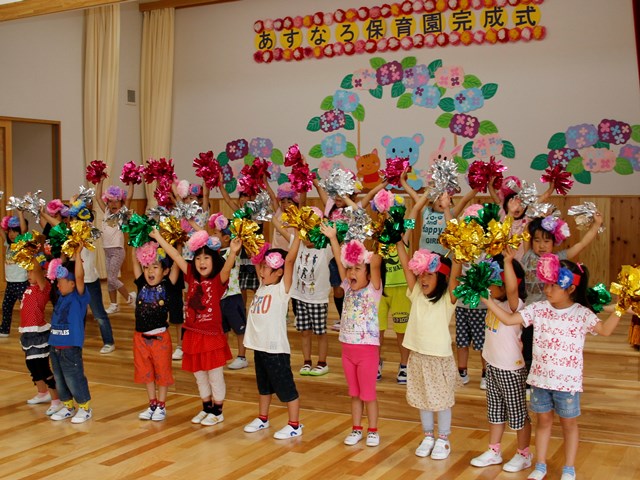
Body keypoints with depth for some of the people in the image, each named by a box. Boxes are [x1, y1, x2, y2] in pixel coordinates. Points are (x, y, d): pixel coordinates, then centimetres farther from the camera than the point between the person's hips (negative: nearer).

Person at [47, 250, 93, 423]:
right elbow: (61, 271, 17)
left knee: (73, 378, 1)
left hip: (71, 347, -8)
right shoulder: (62, 296, 8)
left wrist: (78, 254, -25)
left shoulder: (79, 297, -12)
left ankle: (84, 408, 16)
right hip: (55, 345, 8)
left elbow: (79, 276, -26)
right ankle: (68, 406, 31)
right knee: (59, 379, 16)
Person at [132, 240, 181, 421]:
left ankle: (161, 406, 22)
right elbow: (136, 261, 3)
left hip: (160, 336, -4)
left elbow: (176, 263, -15)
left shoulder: (168, 286, -8)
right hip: (141, 336, 4)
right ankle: (152, 405, 30)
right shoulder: (142, 285, 2)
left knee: (162, 371, 9)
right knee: (146, 372, 15)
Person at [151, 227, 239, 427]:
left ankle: (217, 411, 21)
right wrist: (159, 238, 5)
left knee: (215, 376, 6)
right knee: (199, 375, 17)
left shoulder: (218, 280, -11)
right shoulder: (192, 277, 3)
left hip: (212, 336, -5)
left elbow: (227, 267, -31)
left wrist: (233, 252, -50)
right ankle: (206, 408, 33)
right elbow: (176, 256, 4)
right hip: (193, 335, 6)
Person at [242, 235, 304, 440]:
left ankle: (294, 425, 12)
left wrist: (297, 235, -27)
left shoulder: (282, 288, -11)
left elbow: (289, 260, -22)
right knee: (263, 385, 22)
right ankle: (262, 418, 36)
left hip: (276, 348, -8)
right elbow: (257, 260, 15)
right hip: (259, 346, 8)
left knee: (285, 386, 1)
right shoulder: (262, 285, 9)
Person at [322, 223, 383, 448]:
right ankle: (356, 429, 25)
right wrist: (332, 238, -4)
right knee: (354, 393, 14)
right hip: (347, 347, 5)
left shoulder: (373, 289, -8)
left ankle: (373, 431, 18)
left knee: (368, 393, 4)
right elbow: (340, 261, 2)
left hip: (367, 348, -5)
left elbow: (375, 264, -21)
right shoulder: (348, 288, 5)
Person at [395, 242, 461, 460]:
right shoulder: (417, 295, 1)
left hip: (440, 357, -4)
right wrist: (399, 240, -9)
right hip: (418, 356, 5)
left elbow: (454, 273, -25)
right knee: (422, 400, 15)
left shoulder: (447, 299, -10)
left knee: (442, 400, 8)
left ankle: (443, 440, 22)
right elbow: (406, 266, -3)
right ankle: (428, 437, 30)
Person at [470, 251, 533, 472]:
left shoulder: (515, 305, -21)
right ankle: (494, 452, 31)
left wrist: (508, 261, -48)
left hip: (511, 369, -8)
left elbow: (512, 288, -43)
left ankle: (524, 455, 24)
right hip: (492, 365, 8)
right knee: (495, 411, 19)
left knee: (517, 413, 8)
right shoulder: (494, 300, 1)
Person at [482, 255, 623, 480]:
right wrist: (486, 298, -11)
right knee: (543, 420, 15)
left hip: (567, 380, -2)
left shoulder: (581, 313, -9)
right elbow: (508, 319, -6)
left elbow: (605, 330, -17)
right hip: (540, 377, 2)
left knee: (569, 423, 12)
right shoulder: (539, 309, -4)